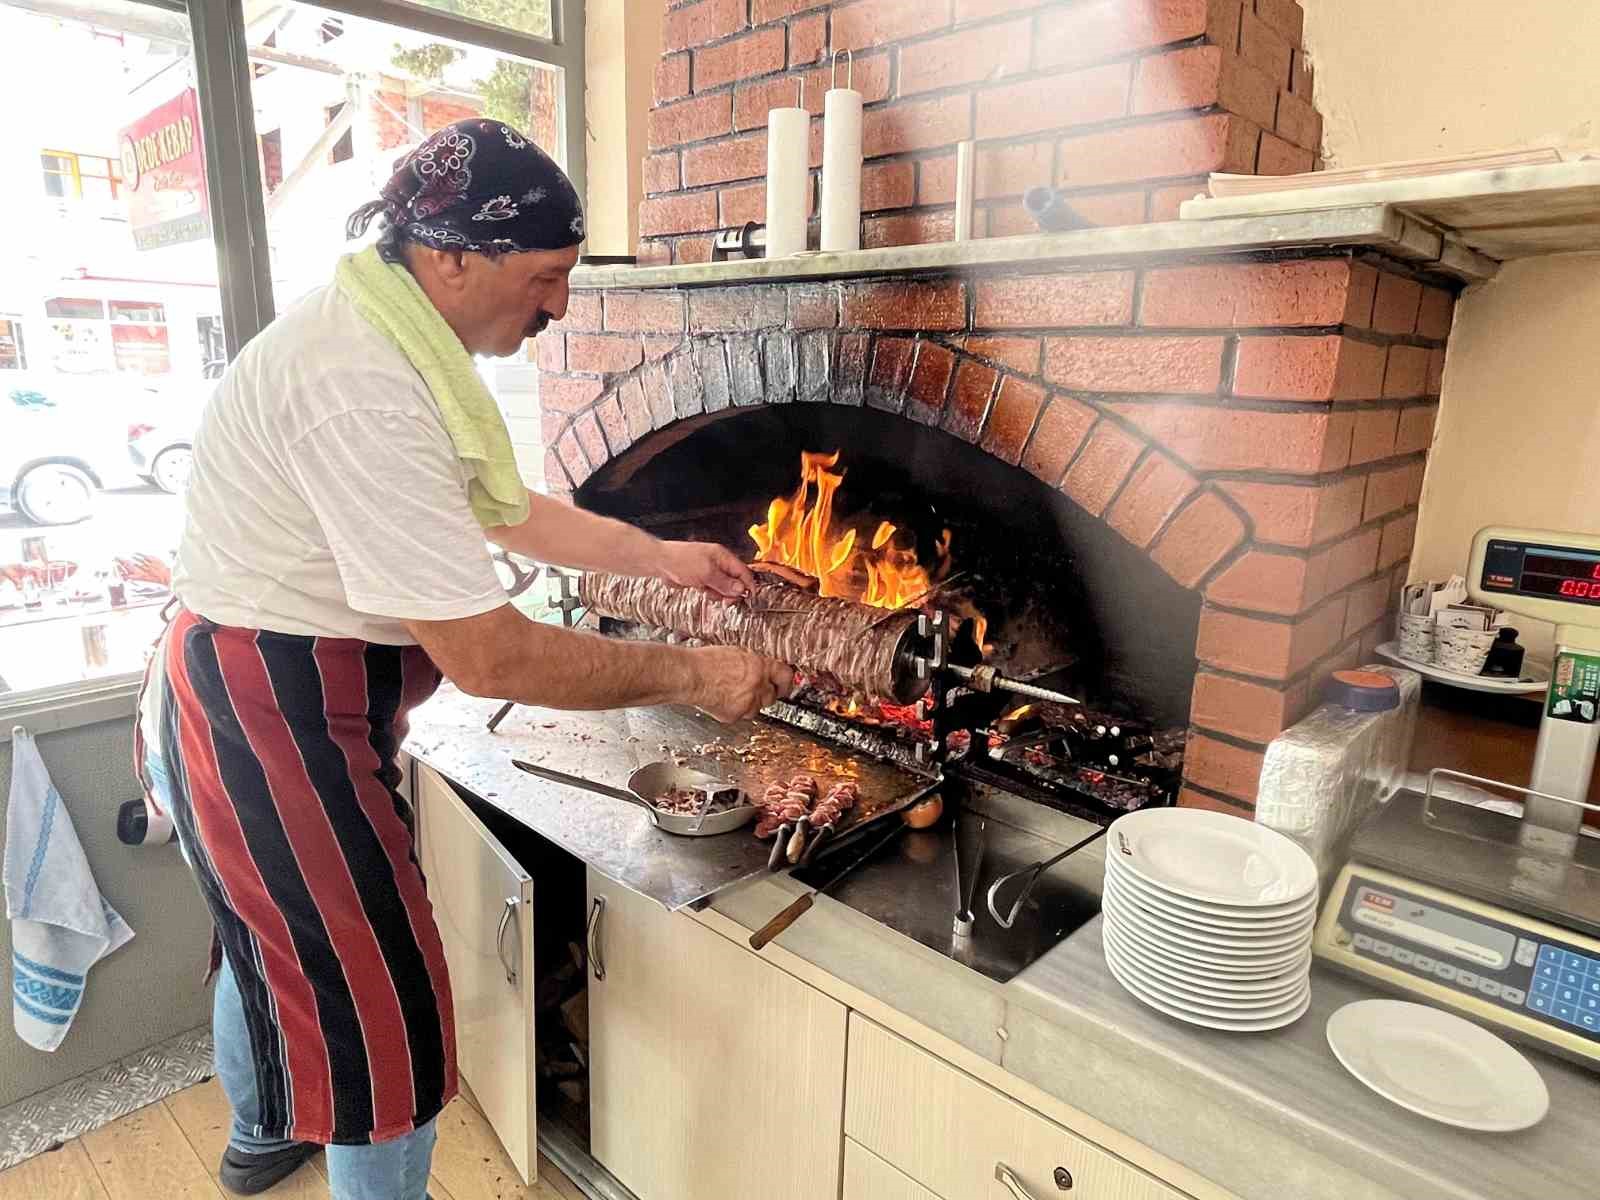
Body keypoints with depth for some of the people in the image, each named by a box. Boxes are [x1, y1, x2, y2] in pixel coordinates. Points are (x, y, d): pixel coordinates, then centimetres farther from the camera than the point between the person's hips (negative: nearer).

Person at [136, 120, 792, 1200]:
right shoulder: (358, 387, -30)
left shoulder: (395, 345, 4)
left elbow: (509, 510, 13)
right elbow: (488, 657, -32)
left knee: (272, 940, 30)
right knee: (382, 1015, 2)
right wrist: (692, 676, -23)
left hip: (242, 708, 11)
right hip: (270, 731, -11)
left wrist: (662, 556, 8)